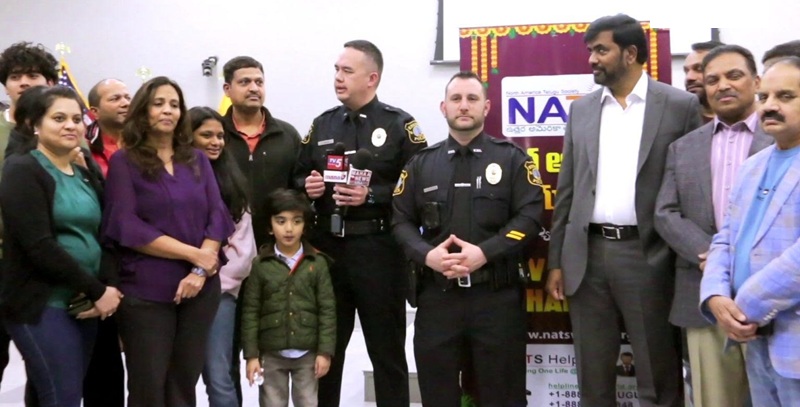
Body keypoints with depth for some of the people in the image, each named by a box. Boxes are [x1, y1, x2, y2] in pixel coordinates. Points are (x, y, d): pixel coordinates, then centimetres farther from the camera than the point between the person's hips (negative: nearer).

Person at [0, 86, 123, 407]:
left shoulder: (86, 177, 15)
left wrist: (107, 287, -10)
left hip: (85, 305, 7)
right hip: (42, 306, -7)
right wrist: (97, 290, -14)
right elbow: (39, 246, -17)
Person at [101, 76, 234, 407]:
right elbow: (126, 227, -10)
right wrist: (192, 254, -13)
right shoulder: (124, 161, -1)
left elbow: (217, 215, 4)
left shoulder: (197, 159, 11)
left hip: (200, 287, 4)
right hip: (145, 291, -4)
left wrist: (200, 270, -11)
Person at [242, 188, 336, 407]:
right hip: (271, 354, 0)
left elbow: (327, 310, -2)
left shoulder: (318, 263, -3)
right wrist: (251, 354, -4)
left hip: (307, 353, 0)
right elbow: (250, 311, -1)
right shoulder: (261, 264, -3)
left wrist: (325, 351, -6)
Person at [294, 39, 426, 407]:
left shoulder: (400, 125, -3)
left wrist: (371, 196, -19)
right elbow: (297, 176, 17)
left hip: (378, 248, -4)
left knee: (386, 349, 7)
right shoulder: (322, 124, 12)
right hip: (326, 246, 5)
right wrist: (307, 185, -5)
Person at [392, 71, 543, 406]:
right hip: (437, 295, 2)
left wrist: (485, 253, -17)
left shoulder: (512, 158, 5)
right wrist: (426, 254, -11)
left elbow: (529, 216, -5)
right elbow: (401, 220, 8)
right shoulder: (421, 163, 12)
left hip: (497, 295, -2)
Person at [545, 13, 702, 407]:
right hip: (588, 254, 4)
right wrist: (556, 260, 8)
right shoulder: (581, 109, 11)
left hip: (647, 254, -4)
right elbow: (567, 190, 12)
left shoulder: (680, 105, -1)